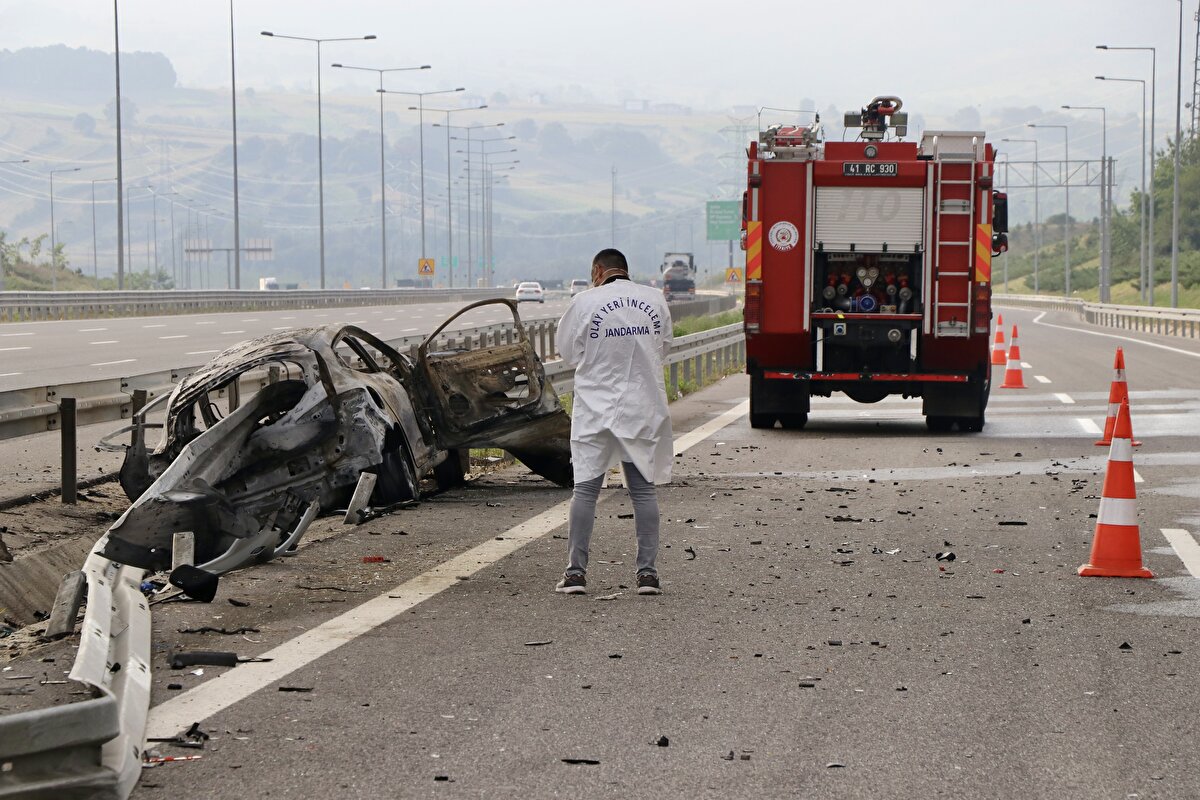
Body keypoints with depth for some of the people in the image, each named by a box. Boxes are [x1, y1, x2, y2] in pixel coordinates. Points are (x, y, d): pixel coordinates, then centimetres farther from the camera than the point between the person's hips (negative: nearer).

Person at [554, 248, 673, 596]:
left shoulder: (585, 301, -8)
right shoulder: (655, 300, 1)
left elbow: (567, 351, 2)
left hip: (596, 407, -2)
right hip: (643, 407, 2)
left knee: (585, 488, 3)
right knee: (644, 489, 8)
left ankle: (576, 571, 3)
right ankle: (647, 571, 6)